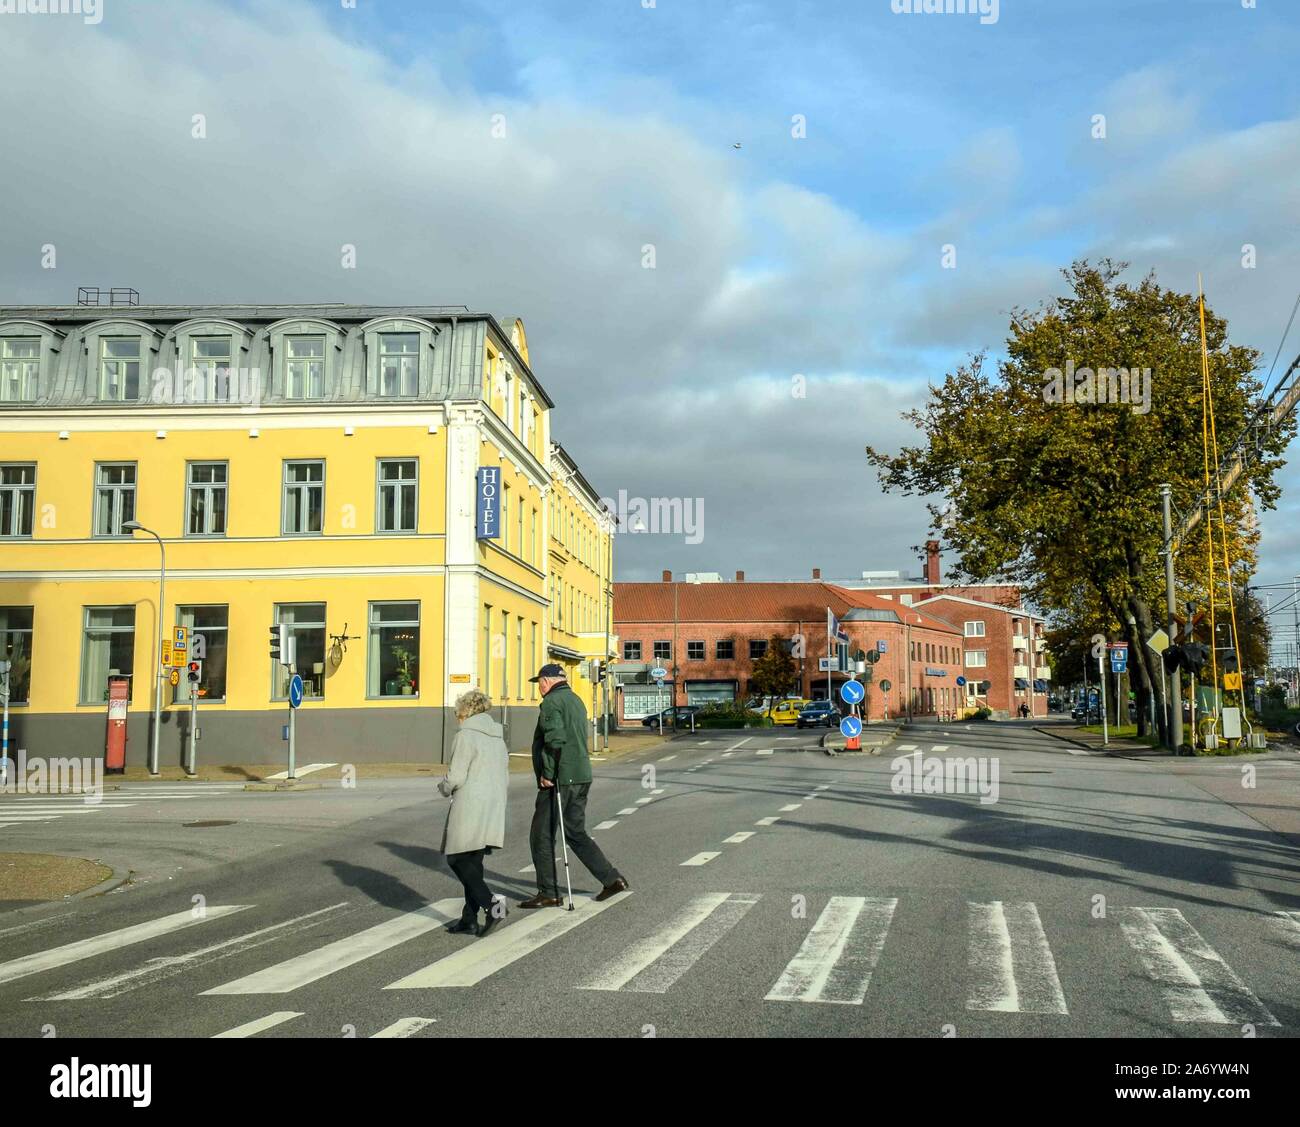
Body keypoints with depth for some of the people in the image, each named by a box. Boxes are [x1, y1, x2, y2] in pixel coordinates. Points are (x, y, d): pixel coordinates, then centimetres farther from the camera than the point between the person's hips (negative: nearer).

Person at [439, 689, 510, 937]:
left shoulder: (466, 736, -9)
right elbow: (505, 781, 17)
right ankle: (469, 918, 14)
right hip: (494, 811, 8)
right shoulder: (498, 738, 15)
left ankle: (490, 902, -14)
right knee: (473, 863, 13)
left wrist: (444, 788, 7)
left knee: (458, 859, 1)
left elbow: (455, 778, -13)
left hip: (469, 810, -8)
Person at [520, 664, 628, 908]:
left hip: (559, 779, -9)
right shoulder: (576, 700, 18)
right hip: (582, 776, 9)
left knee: (542, 836, 2)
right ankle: (612, 879, 11)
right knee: (576, 832, 16)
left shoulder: (552, 702, -11)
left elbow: (554, 740, -22)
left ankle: (548, 893, 5)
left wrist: (547, 774, -17)